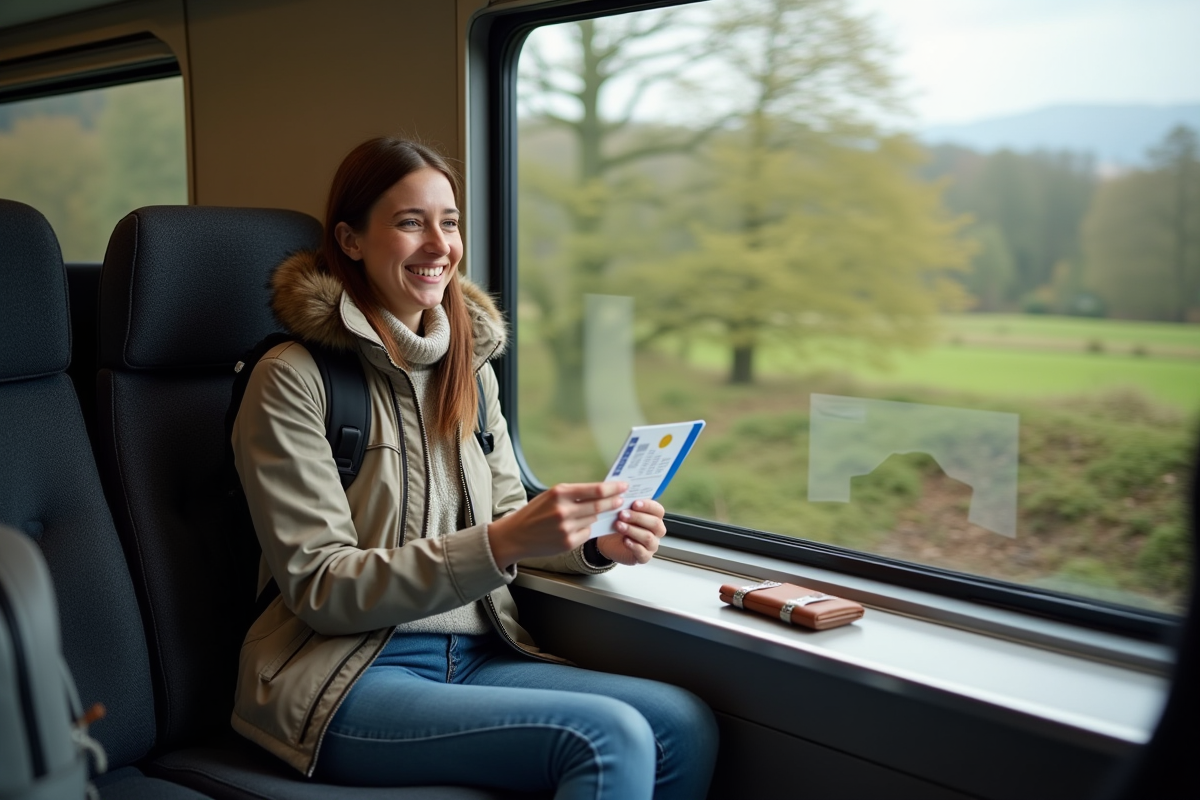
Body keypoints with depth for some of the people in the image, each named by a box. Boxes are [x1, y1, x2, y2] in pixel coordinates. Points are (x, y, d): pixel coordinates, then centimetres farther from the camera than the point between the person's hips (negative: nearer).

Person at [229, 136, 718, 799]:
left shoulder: (469, 365, 12)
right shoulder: (292, 378, -8)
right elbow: (320, 588, -13)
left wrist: (596, 544, -5)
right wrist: (500, 544, -25)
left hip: (474, 657, 6)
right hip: (346, 679, -6)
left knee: (685, 724, -17)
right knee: (610, 737, -27)